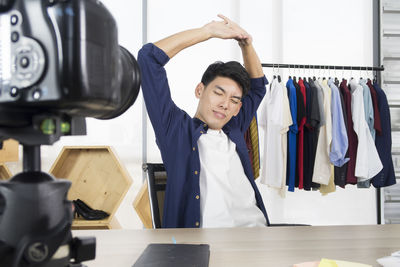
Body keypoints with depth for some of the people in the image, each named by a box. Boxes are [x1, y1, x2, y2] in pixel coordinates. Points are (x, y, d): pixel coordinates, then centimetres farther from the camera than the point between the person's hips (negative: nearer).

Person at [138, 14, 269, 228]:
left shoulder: (234, 131, 21)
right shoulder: (176, 128, 5)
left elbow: (258, 84, 34)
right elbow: (149, 57, 3)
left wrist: (246, 44, 19)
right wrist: (209, 31, 7)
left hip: (256, 226, 6)